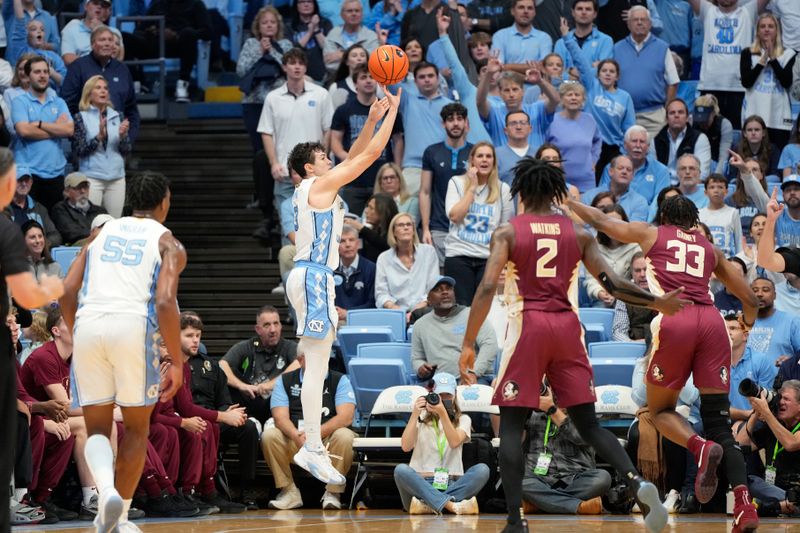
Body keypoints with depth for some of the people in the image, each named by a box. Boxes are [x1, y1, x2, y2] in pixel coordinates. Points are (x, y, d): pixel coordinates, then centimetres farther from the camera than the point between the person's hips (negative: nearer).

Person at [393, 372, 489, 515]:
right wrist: (414, 415, -10)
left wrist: (443, 413, -19)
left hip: (451, 485, 1)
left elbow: (455, 442, -8)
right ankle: (451, 505, -43)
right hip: (422, 484, -1)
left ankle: (427, 504, -36)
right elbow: (406, 447, -3)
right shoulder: (421, 418, 14)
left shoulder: (462, 419, 14)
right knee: (401, 470, -32)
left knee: (482, 470, -27)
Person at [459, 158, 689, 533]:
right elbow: (612, 285, 3)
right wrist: (657, 303, 13)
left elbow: (488, 287, -10)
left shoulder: (507, 232, 1)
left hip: (527, 326, -3)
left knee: (511, 427, 3)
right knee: (588, 423, 9)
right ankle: (637, 482, -16)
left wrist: (468, 344, -9)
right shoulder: (578, 233, 9)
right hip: (567, 326, 3)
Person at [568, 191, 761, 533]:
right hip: (711, 321, 3)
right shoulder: (710, 249, 27)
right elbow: (749, 298, 29)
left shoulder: (651, 234, 20)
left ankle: (701, 447, -18)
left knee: (660, 410, 15)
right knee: (718, 423, 3)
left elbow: (600, 221, 31)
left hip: (674, 322, -3)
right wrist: (747, 327, 50)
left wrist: (566, 202, 48)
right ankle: (744, 503, -16)